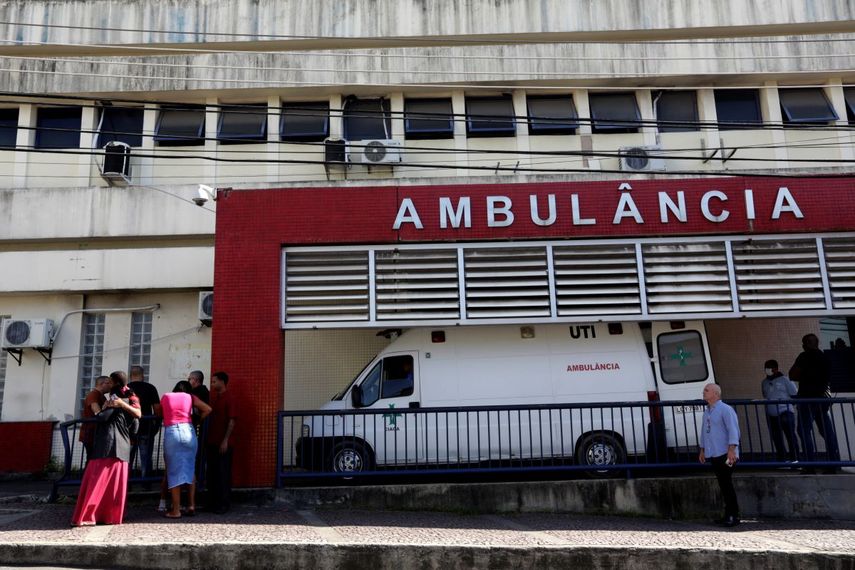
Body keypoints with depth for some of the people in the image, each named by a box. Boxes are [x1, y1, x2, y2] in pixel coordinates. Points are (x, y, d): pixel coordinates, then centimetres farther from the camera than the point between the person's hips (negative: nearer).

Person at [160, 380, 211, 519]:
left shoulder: (165, 397, 17)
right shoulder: (190, 397, 16)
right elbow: (208, 409, 9)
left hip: (171, 432, -1)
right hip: (188, 431, 1)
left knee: (174, 471, 2)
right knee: (190, 469, 12)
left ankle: (176, 510, 3)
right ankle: (191, 506, 10)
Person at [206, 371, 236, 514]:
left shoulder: (229, 398, -9)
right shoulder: (214, 397, 13)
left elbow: (232, 421, -14)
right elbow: (210, 417, 18)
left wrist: (225, 440, -18)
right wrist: (207, 440, 13)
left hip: (223, 443, -7)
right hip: (211, 442, 7)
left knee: (223, 474, -1)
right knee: (212, 473, 11)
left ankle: (223, 504, 6)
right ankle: (212, 502, 20)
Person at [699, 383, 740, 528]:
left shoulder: (725, 409, -9)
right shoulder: (707, 412, 16)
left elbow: (733, 430, -15)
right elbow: (704, 431, 23)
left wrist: (731, 450, -21)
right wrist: (702, 450, 23)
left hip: (725, 454, -8)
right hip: (713, 455, 8)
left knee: (727, 484, -7)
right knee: (723, 485, 10)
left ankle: (733, 515, 0)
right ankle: (729, 514, 16)